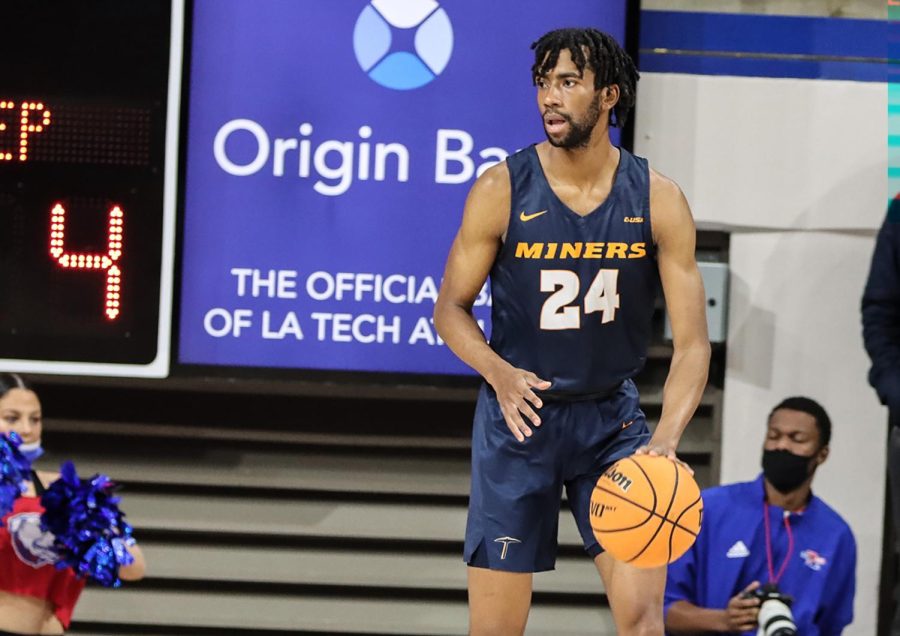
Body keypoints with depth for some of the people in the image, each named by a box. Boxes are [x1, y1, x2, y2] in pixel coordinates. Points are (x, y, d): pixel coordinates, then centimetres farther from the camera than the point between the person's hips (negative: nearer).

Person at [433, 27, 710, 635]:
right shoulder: (502, 190, -10)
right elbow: (451, 308, 0)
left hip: (612, 417, 1)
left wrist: (666, 439, -25)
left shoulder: (658, 200, -8)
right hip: (518, 415, -1)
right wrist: (499, 372, -21)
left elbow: (692, 343, -9)